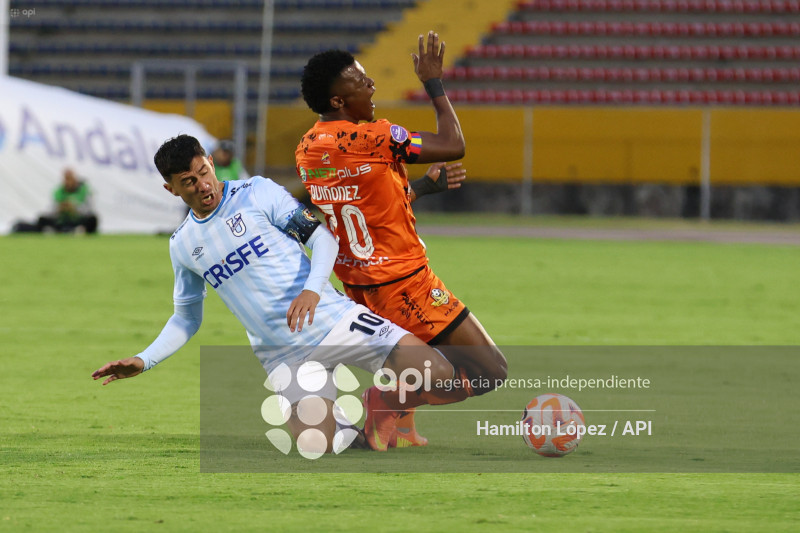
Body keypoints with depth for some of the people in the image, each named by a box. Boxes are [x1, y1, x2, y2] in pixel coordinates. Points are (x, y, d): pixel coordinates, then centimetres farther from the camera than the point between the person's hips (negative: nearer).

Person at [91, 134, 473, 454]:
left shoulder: (256, 193, 0)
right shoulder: (182, 245, 10)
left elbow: (321, 236, -3)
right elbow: (187, 319, 21)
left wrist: (312, 289, -21)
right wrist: (143, 361, 7)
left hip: (333, 320, -2)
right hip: (285, 356, 2)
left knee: (441, 379, -19)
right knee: (315, 451, -23)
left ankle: (384, 405, 13)